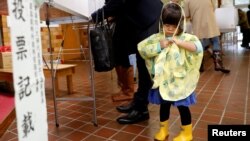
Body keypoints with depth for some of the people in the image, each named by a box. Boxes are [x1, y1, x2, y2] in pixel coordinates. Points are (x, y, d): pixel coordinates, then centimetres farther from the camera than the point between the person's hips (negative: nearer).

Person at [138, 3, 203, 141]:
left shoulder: (186, 38, -7)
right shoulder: (157, 38, -2)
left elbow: (197, 47, -22)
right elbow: (142, 48, -9)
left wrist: (179, 42, -26)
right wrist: (159, 46, -18)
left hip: (179, 81, -2)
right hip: (163, 80, 3)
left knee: (182, 106, 11)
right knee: (164, 105, 18)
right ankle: (163, 130, 40)